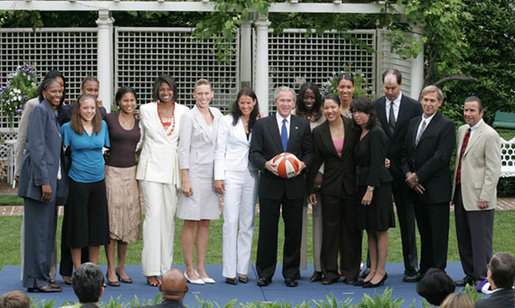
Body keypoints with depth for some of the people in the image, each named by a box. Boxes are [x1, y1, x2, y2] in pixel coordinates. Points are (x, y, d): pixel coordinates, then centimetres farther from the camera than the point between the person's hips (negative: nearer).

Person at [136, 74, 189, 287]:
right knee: (154, 214, -11)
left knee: (169, 216, 4)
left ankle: (166, 268, 11)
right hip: (151, 168, -2)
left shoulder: (183, 111, 7)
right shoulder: (146, 110, 3)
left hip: (172, 169, 2)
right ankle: (151, 271, -10)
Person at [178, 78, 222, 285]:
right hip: (194, 172, -6)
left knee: (205, 222, 8)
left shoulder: (217, 115, 10)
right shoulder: (189, 117, -6)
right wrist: (185, 180, -14)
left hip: (211, 173, 6)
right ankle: (189, 270, 4)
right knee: (191, 222, -2)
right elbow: (183, 149, -9)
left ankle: (201, 268, 14)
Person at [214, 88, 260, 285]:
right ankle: (229, 271, -5)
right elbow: (220, 150, 1)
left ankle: (243, 269, 11)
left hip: (251, 175, 3)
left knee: (248, 223, 5)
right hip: (231, 174, -3)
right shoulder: (228, 121, 3)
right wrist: (218, 177, -6)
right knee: (231, 221, -8)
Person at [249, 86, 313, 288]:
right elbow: (254, 153, 2)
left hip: (295, 185, 1)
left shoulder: (303, 125, 10)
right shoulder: (262, 125, 6)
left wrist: (303, 164, -10)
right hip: (270, 185, -1)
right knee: (267, 230, 1)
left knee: (294, 230, 5)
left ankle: (291, 274, 14)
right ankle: (265, 273, 10)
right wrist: (266, 164, -16)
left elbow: (310, 152, 10)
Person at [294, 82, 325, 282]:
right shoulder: (294, 118, 8)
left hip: (318, 173, -1)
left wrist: (321, 172, -7)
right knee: (299, 215, -1)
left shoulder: (323, 119, 4)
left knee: (319, 215, -1)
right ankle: (298, 265, 2)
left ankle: (319, 266, 1)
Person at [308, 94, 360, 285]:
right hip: (330, 186, 1)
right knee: (330, 229, 4)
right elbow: (315, 162, 5)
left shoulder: (353, 126, -1)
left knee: (352, 228, 5)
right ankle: (330, 272, 11)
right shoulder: (319, 132, 2)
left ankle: (351, 272, 13)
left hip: (351, 185, -1)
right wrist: (311, 189, 5)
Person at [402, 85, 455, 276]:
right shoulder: (413, 123, 14)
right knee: (424, 231, 12)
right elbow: (405, 153, 15)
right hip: (417, 188, 6)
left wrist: (418, 176, -13)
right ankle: (425, 270, 19)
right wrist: (408, 174, -2)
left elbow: (441, 158, -15)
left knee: (438, 232, -1)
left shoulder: (446, 126, -7)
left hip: (436, 189, -6)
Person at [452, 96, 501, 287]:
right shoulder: (462, 130, 13)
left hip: (478, 196, -8)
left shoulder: (490, 135, -11)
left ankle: (482, 278, 5)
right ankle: (470, 275, 23)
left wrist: (485, 196, -17)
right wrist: (455, 189, 16)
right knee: (463, 238, 13)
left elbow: (494, 169, -14)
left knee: (481, 240, -2)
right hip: (461, 192, 8)